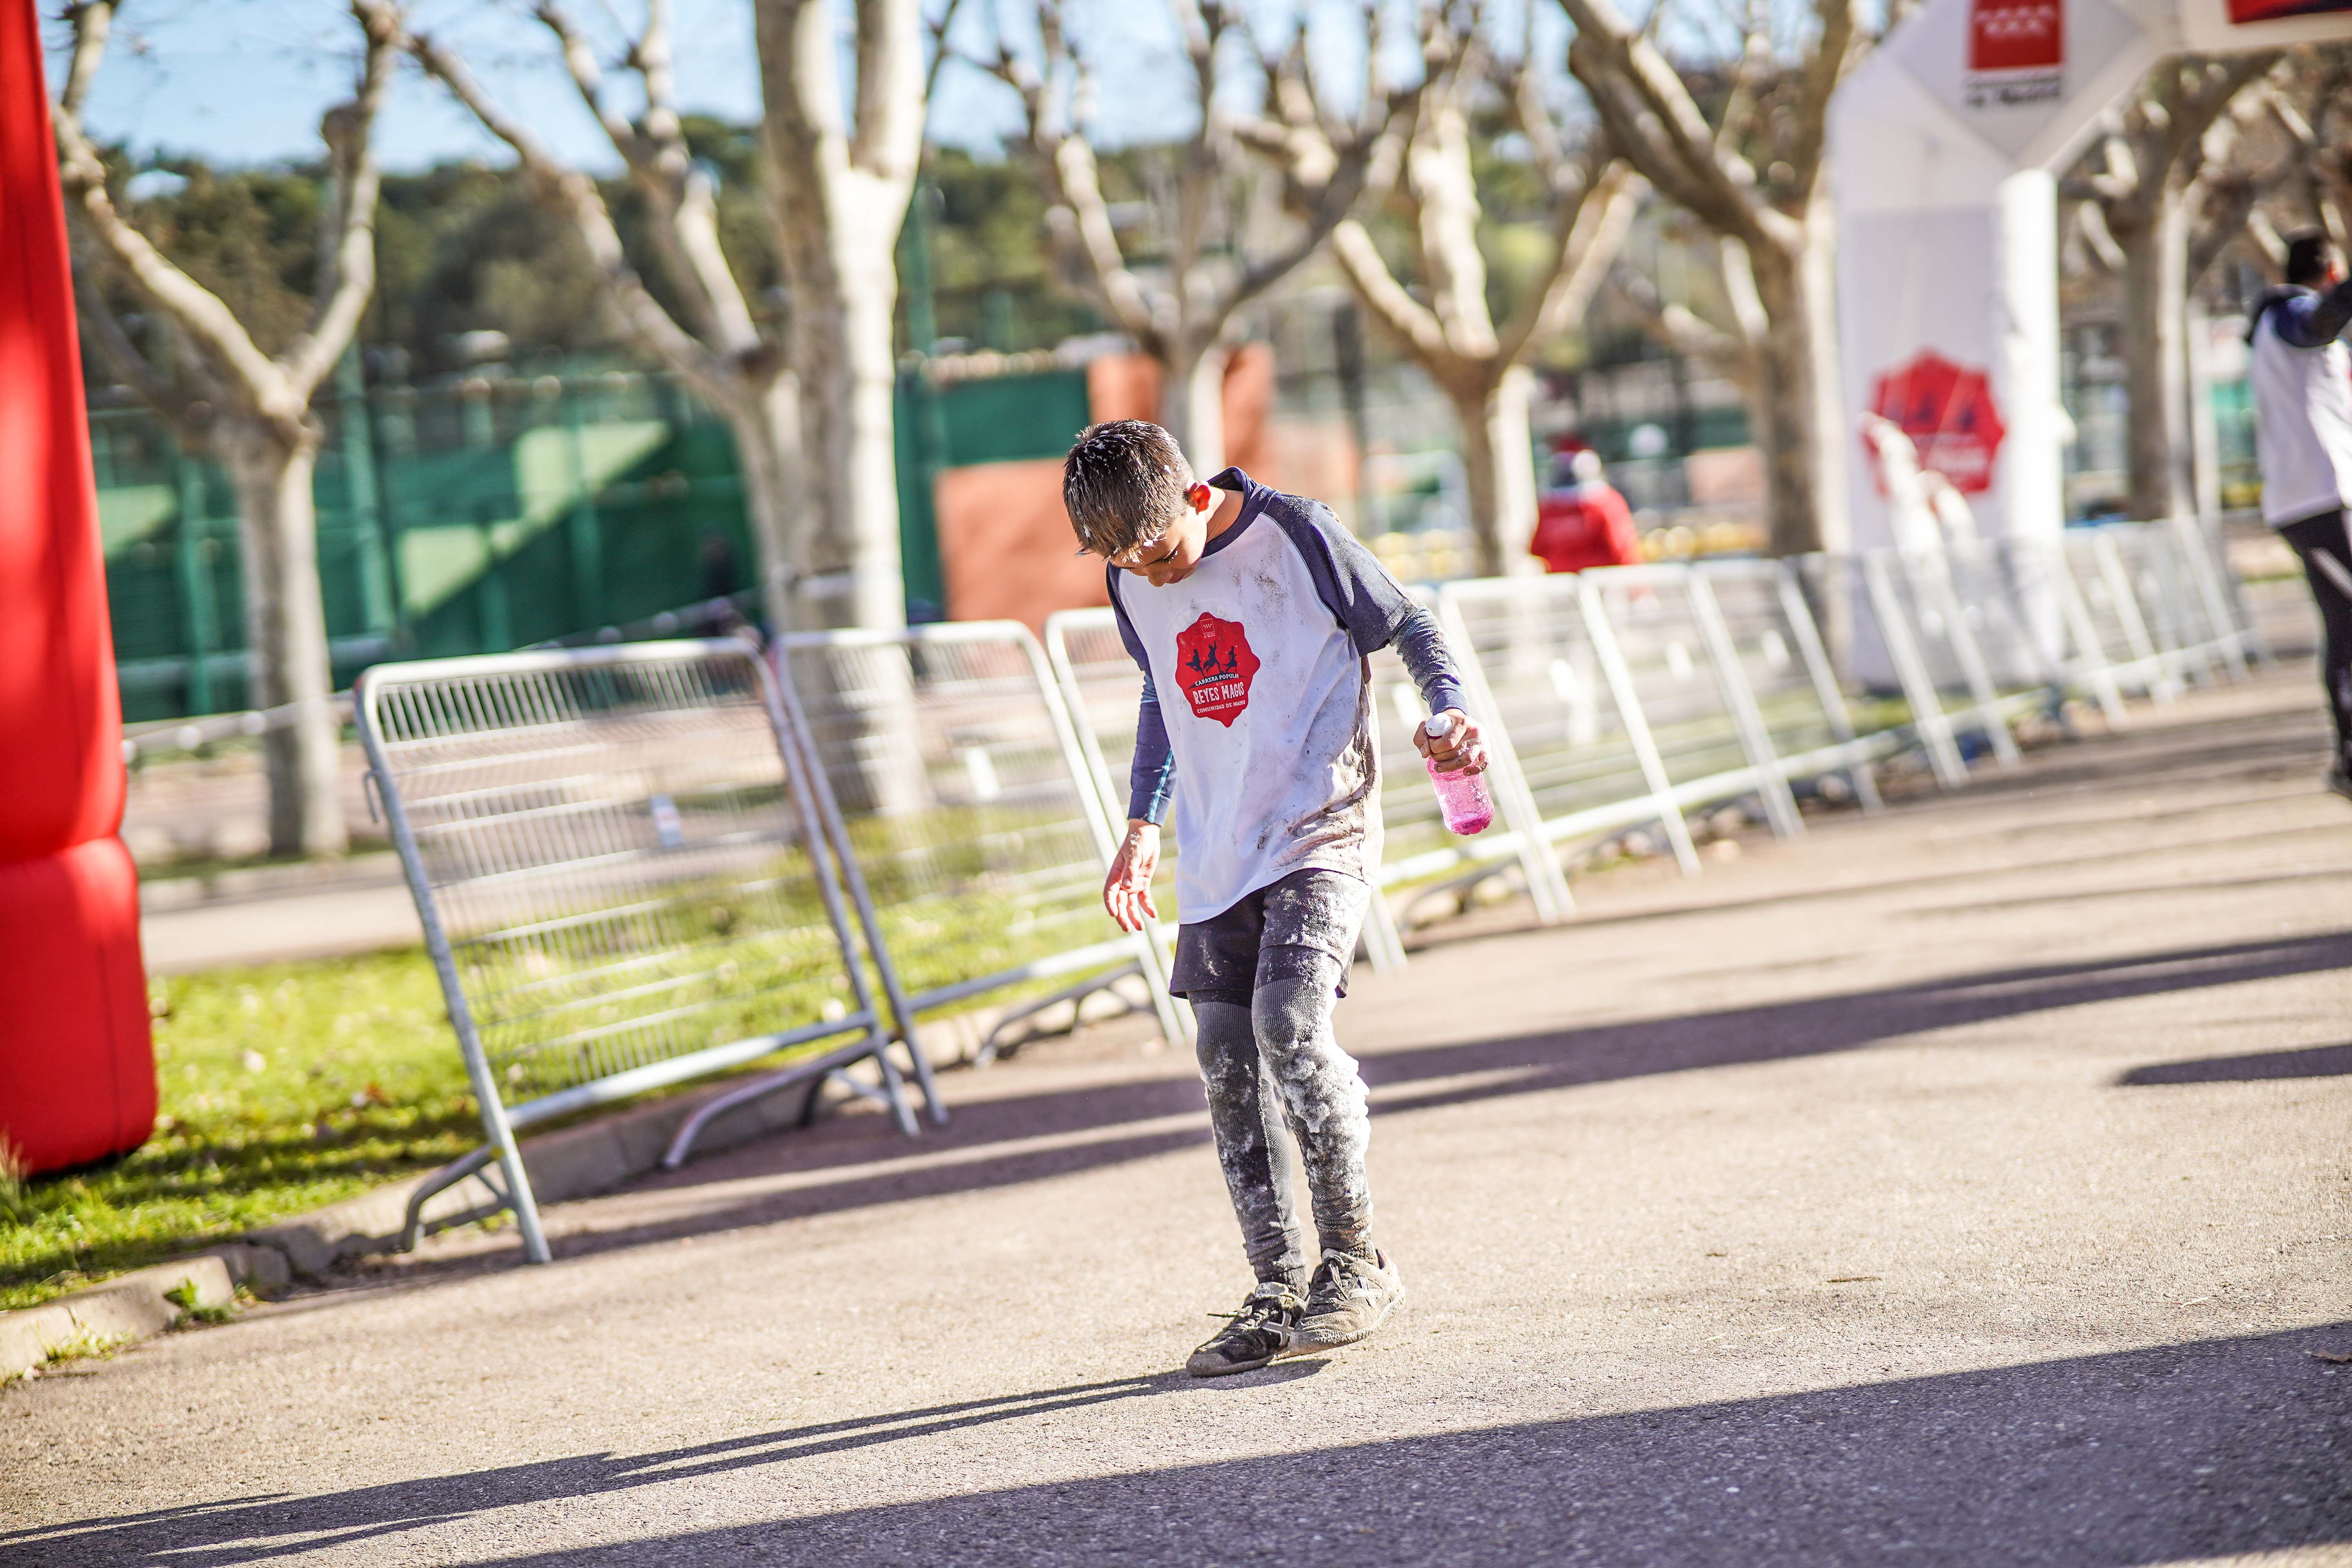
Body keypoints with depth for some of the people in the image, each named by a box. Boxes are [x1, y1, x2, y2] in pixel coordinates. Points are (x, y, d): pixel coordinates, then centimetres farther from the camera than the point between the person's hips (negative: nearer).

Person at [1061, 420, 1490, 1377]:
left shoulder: (1295, 536, -13)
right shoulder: (1134, 583, 4)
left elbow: (1407, 626, -1)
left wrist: (1449, 709, -19)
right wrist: (1143, 823, 16)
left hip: (1321, 828, -6)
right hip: (1218, 850, 6)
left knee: (1290, 1020, -22)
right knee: (1228, 1063, 2)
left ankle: (1354, 1261, -9)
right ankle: (1278, 1292, 10)